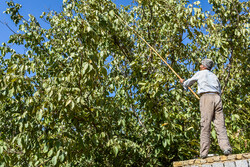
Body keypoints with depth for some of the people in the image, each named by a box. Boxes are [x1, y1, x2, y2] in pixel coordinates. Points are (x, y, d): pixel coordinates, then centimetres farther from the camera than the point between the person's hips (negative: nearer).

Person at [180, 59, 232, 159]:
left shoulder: (200, 73, 16)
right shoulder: (214, 76, 29)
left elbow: (190, 82, 31)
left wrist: (183, 82, 52)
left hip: (206, 97, -4)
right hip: (217, 97, 5)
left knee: (205, 125, -9)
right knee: (220, 125, -3)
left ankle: (203, 153, -13)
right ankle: (226, 147, -19)